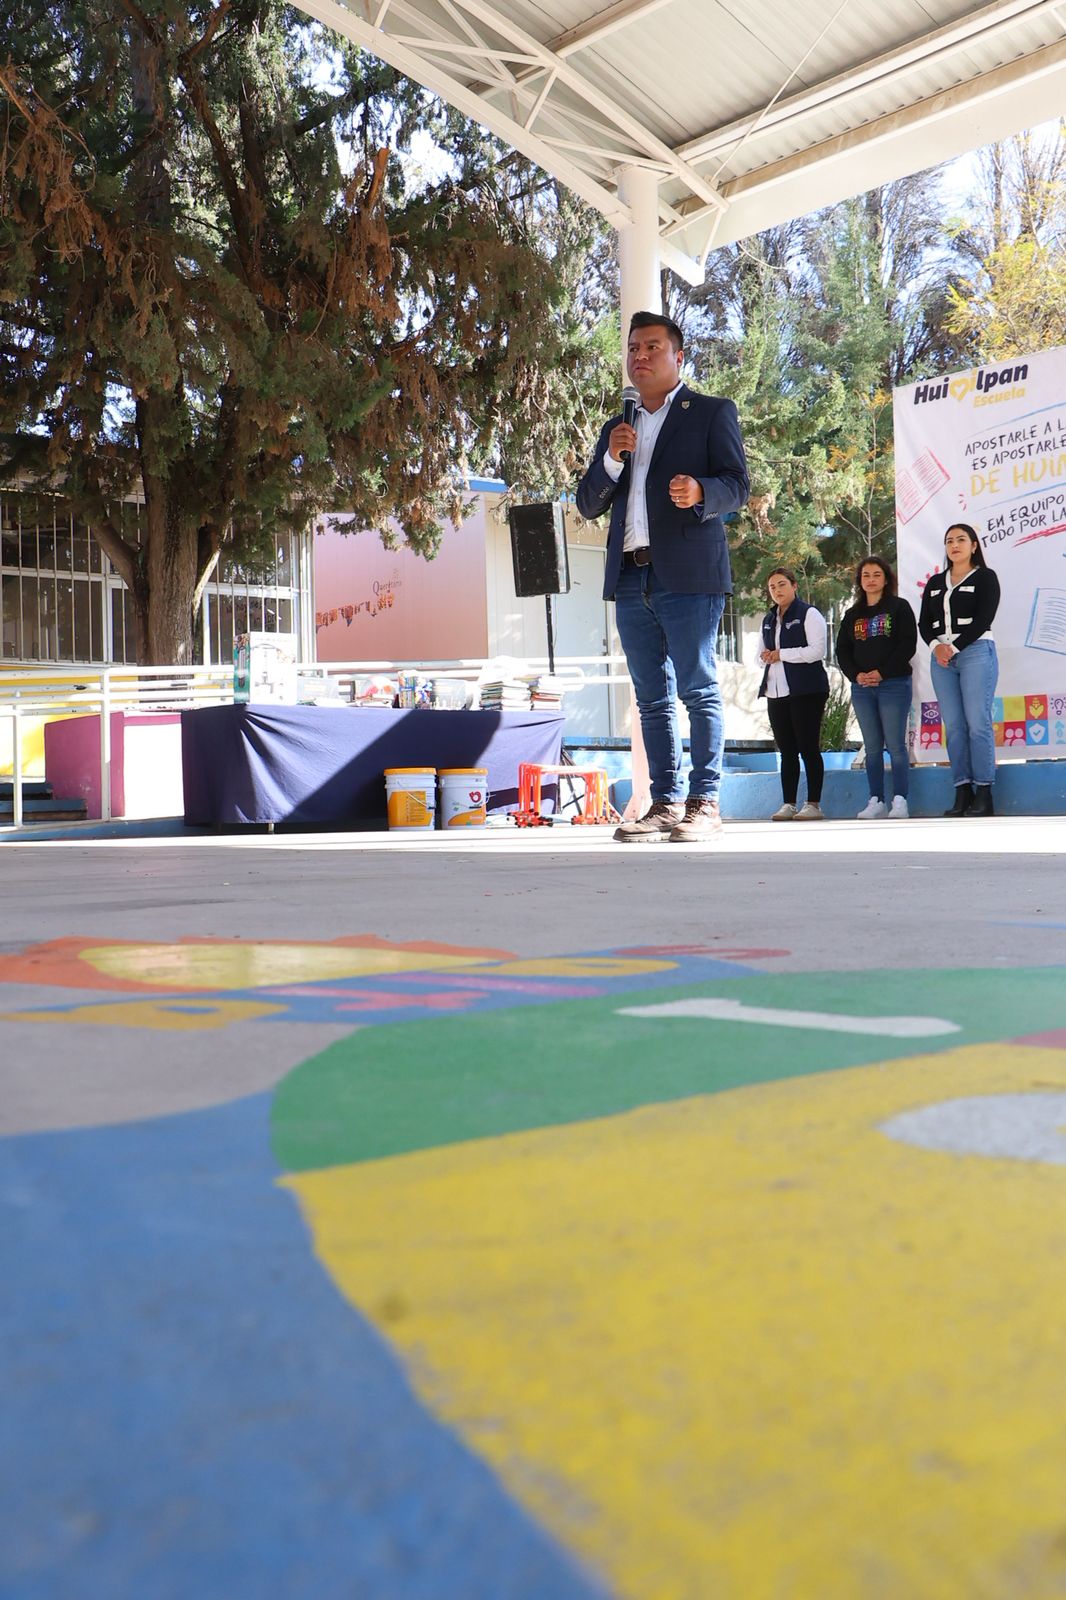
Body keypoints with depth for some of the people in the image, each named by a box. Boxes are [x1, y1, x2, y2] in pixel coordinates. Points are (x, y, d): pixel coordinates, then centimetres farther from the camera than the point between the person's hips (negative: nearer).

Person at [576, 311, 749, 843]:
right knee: (652, 698, 5)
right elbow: (589, 504, 17)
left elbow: (737, 485, -1)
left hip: (689, 575, -5)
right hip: (631, 578, 5)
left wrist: (700, 493, -22)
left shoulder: (712, 413, 9)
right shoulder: (617, 429, 23)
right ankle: (664, 803, 7)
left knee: (699, 692, -7)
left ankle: (704, 803, -5)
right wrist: (611, 460, -1)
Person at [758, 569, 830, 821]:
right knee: (786, 750, 6)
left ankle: (814, 804, -2)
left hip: (806, 691, -7)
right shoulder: (768, 620, 19)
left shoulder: (809, 614, -3)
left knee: (808, 748, -5)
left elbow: (817, 651, -14)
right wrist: (764, 656, 3)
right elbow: (762, 652, 27)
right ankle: (788, 805, 8)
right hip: (777, 693, 7)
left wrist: (781, 654, -13)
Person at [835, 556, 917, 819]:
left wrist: (882, 672, -13)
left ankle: (900, 801, -6)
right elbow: (842, 650, 12)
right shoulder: (852, 615, 16)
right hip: (861, 687, 4)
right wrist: (856, 675, -6)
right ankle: (876, 801, 7)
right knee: (872, 747, 5)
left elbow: (908, 645, -6)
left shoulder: (899, 607, 3)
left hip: (894, 685, -4)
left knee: (895, 745, -7)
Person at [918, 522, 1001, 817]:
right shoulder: (935, 582, 19)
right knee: (953, 726, -1)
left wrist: (954, 647, -12)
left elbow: (983, 620, -6)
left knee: (977, 724, -10)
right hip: (941, 658, 5)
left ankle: (983, 793, -9)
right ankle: (962, 792, -1)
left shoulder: (985, 577, 5)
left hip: (976, 652, -4)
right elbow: (924, 622, 11)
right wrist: (936, 646, -8)